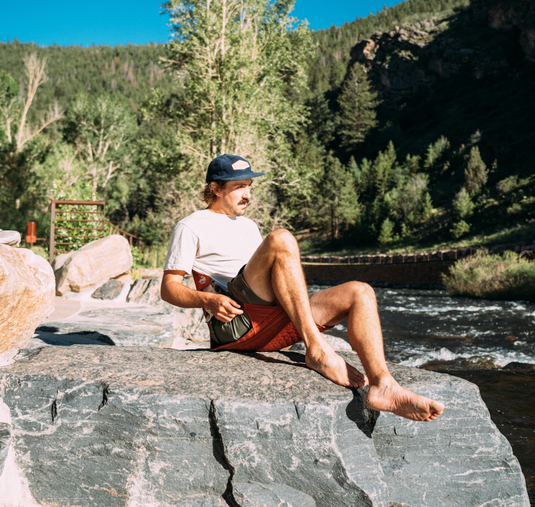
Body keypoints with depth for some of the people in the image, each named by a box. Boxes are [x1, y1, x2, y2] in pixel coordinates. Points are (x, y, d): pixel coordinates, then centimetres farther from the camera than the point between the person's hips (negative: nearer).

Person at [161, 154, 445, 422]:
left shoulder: (248, 226, 32)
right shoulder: (191, 228, 11)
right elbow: (169, 289, 2)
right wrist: (207, 300, -17)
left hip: (276, 327, 7)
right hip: (233, 321, -7)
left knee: (360, 293, -9)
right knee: (281, 240, -28)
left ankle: (381, 384, -30)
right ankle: (317, 350, -35)